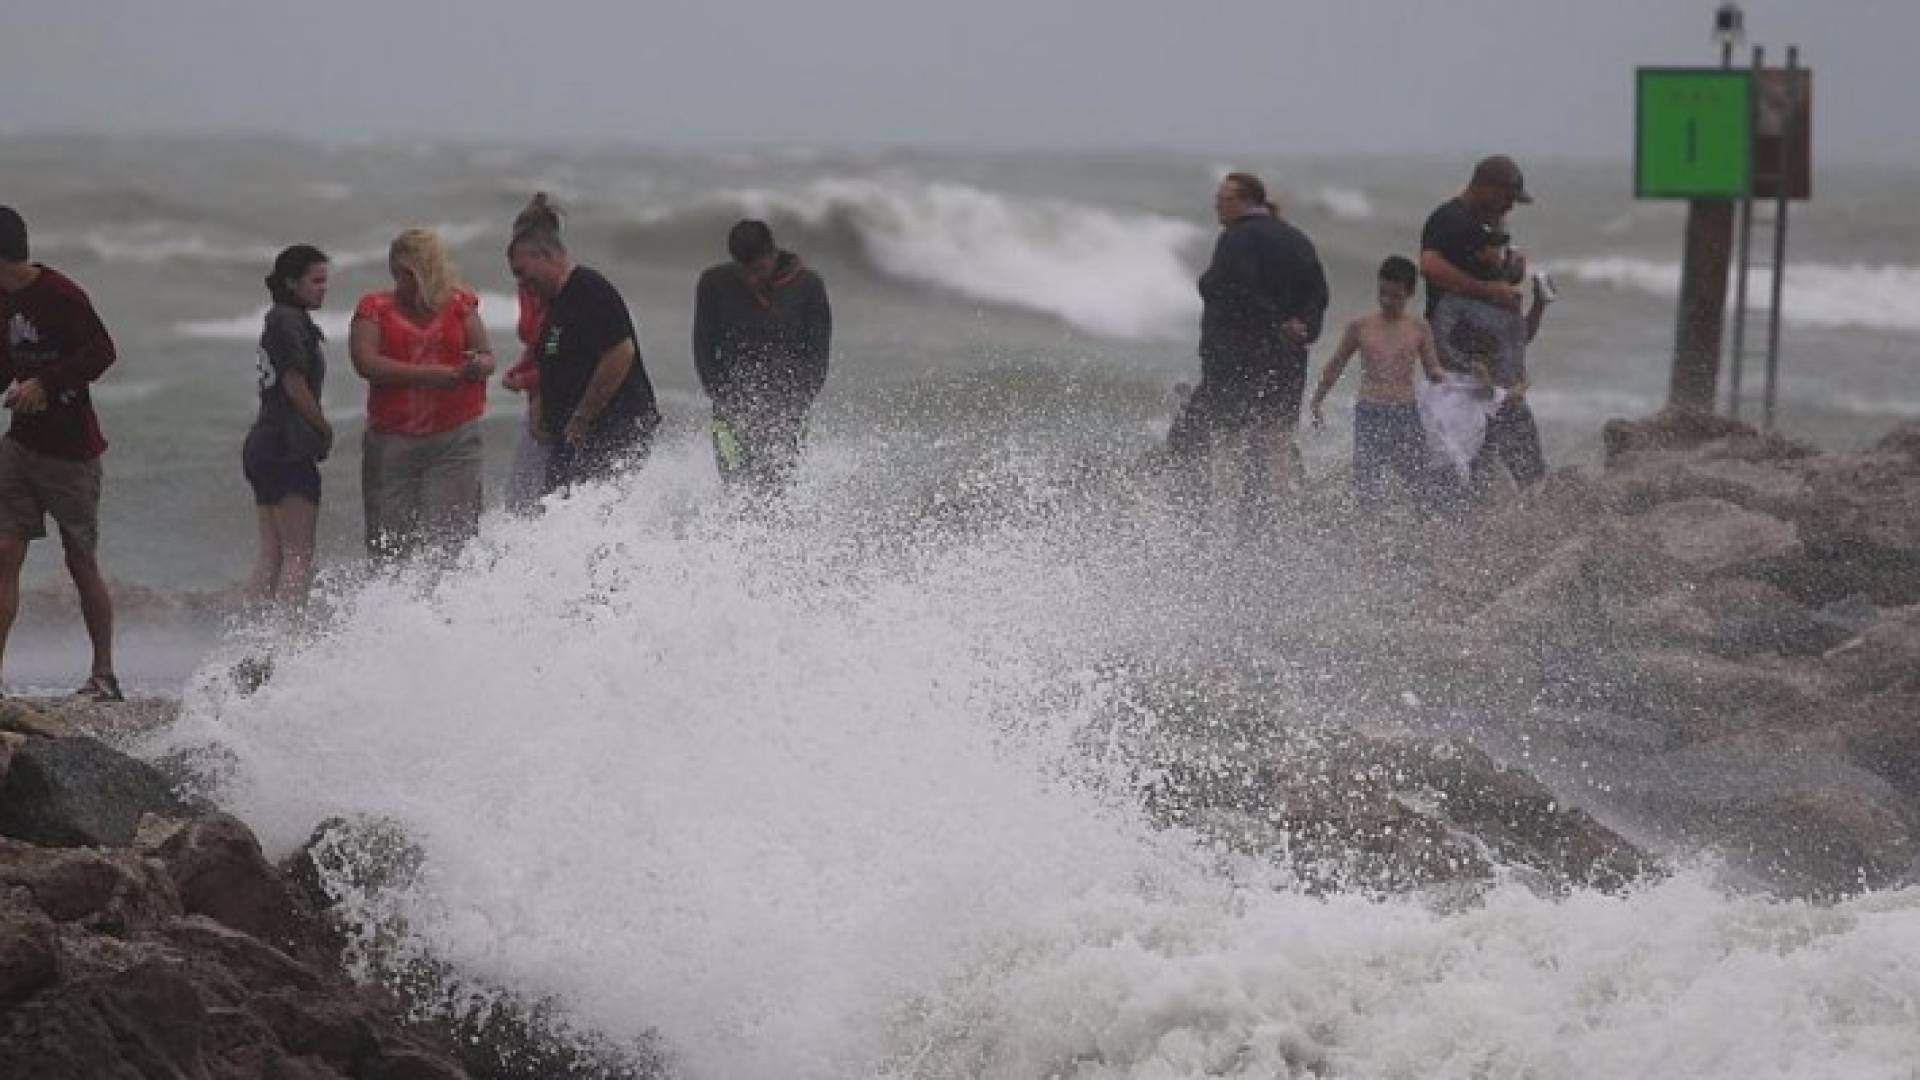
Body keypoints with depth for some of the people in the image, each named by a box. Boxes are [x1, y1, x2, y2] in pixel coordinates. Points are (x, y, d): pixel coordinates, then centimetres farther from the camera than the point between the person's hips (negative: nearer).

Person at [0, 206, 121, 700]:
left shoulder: (59, 294, -14)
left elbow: (101, 353, -18)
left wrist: (43, 384, -21)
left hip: (71, 446, -7)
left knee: (82, 562, 3)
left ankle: (104, 676, 15)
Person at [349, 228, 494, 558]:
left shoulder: (459, 303, 9)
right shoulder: (374, 307, 4)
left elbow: (487, 357, 6)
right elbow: (366, 363, -10)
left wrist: (478, 365, -20)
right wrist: (430, 375, -19)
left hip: (454, 437, 0)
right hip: (392, 441, 0)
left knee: (448, 533, -12)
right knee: (389, 540, -1)